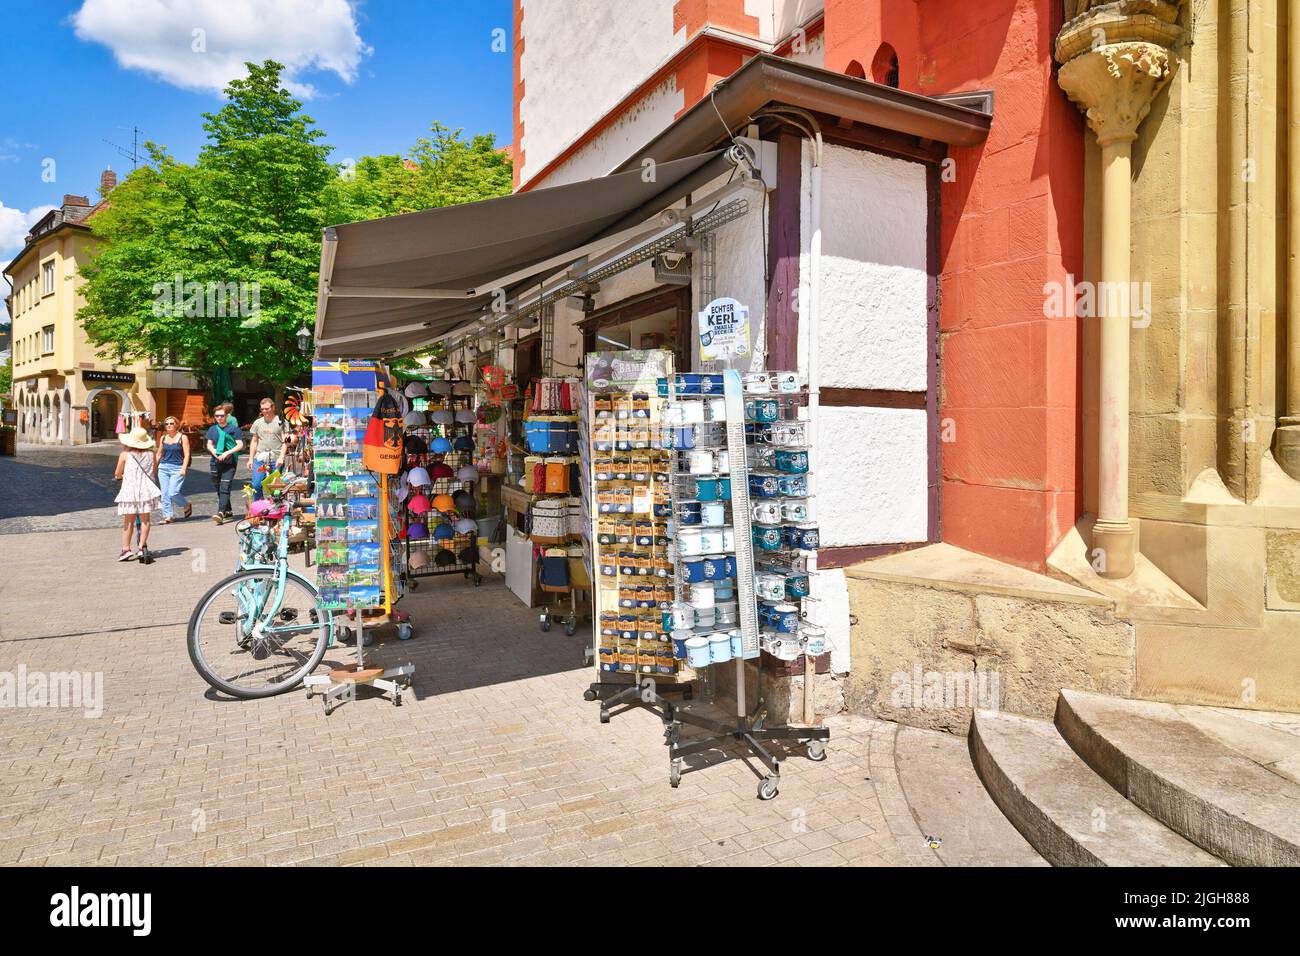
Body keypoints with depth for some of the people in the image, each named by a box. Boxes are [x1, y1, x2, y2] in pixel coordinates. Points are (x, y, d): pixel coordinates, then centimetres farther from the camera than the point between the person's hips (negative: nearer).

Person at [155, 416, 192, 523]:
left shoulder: (183, 437, -1)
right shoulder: (163, 438, 12)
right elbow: (159, 454, 19)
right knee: (165, 494, 1)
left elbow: (187, 454, -5)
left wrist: (184, 468, -14)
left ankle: (187, 506, 13)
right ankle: (167, 516, 5)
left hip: (177, 468, -5)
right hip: (163, 467, 5)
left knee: (173, 493, -14)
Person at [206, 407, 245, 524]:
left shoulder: (233, 428, -1)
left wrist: (227, 453, -17)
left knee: (225, 488, -15)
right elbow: (209, 444, 14)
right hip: (216, 462, 5)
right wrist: (214, 452, -7)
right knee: (219, 489, 12)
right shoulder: (212, 429, 13)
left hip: (230, 463, -5)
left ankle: (220, 513, -23)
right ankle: (228, 510, 26)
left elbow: (240, 445, -5)